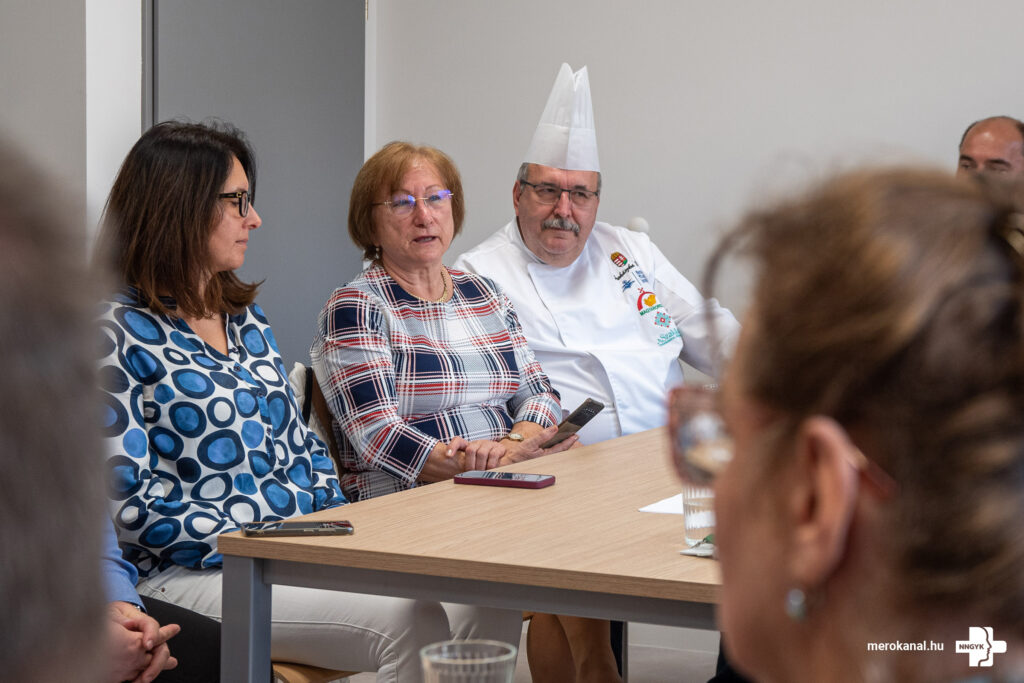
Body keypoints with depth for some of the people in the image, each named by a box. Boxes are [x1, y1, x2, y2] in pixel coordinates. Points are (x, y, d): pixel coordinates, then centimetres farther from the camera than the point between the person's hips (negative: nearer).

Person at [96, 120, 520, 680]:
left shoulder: (244, 317, 19)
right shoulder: (118, 333, -7)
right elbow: (127, 504, -14)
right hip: (192, 569, -8)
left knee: (477, 604, -15)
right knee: (408, 623, -28)